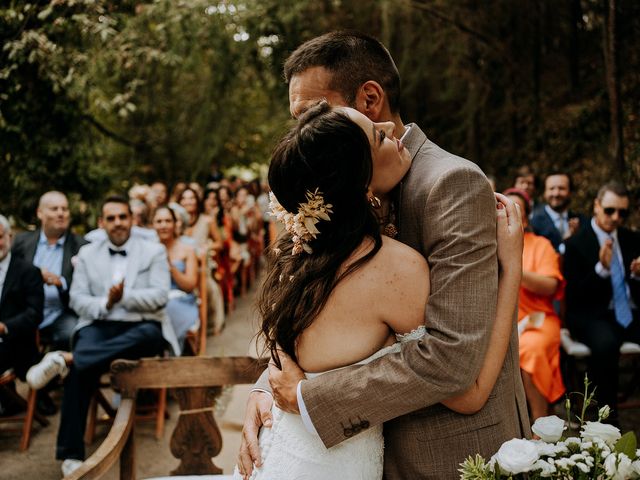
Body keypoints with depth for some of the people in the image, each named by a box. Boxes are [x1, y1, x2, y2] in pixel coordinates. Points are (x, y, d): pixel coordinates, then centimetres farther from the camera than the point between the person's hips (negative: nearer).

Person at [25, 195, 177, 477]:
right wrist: (105, 304, -13)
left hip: (140, 328, -1)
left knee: (150, 336, -39)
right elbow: (77, 299, 6)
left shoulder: (154, 251, 9)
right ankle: (71, 454, -25)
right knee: (79, 369, -31)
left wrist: (124, 297, -16)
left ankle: (66, 358, -38)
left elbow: (160, 297, -3)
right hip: (100, 326, 1)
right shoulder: (87, 253, 16)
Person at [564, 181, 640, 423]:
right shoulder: (576, 244, 1)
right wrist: (601, 268, -19)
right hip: (594, 317, -4)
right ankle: (608, 415, -21)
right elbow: (575, 296, -6)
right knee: (605, 344, -37)